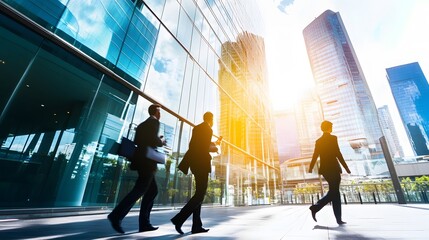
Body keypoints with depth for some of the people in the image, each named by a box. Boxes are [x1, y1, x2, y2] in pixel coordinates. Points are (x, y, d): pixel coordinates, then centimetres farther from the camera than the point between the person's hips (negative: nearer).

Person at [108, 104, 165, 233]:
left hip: (143, 161, 9)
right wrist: (161, 142, 1)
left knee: (152, 190, 11)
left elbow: (137, 141, 20)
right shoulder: (154, 122, -5)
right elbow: (153, 140, -19)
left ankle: (144, 223, 12)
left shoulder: (142, 124, 21)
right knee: (139, 190, -7)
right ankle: (116, 216, -8)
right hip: (147, 162, -9)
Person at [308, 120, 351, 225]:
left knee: (334, 192, 14)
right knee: (334, 193, 2)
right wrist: (345, 167, -5)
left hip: (324, 169, 6)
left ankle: (338, 219, 15)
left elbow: (315, 155, 7)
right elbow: (338, 154, -12)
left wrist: (310, 168, 15)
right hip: (333, 168, -6)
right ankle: (315, 208, -9)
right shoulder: (333, 138, -7)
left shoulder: (318, 141, 9)